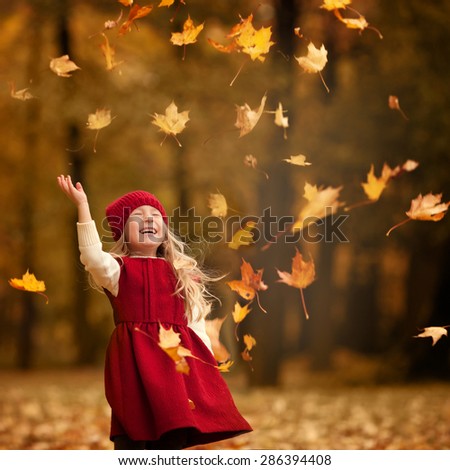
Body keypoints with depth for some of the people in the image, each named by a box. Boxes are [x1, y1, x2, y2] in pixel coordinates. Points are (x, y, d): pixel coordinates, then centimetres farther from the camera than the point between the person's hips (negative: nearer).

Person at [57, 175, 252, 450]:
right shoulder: (118, 269, 4)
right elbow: (93, 257, -18)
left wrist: (205, 362, 6)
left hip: (176, 358, 4)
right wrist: (83, 207, -21)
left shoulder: (182, 273, 18)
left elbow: (195, 322, 16)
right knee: (132, 437, -7)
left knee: (172, 436, 5)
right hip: (134, 358, -4)